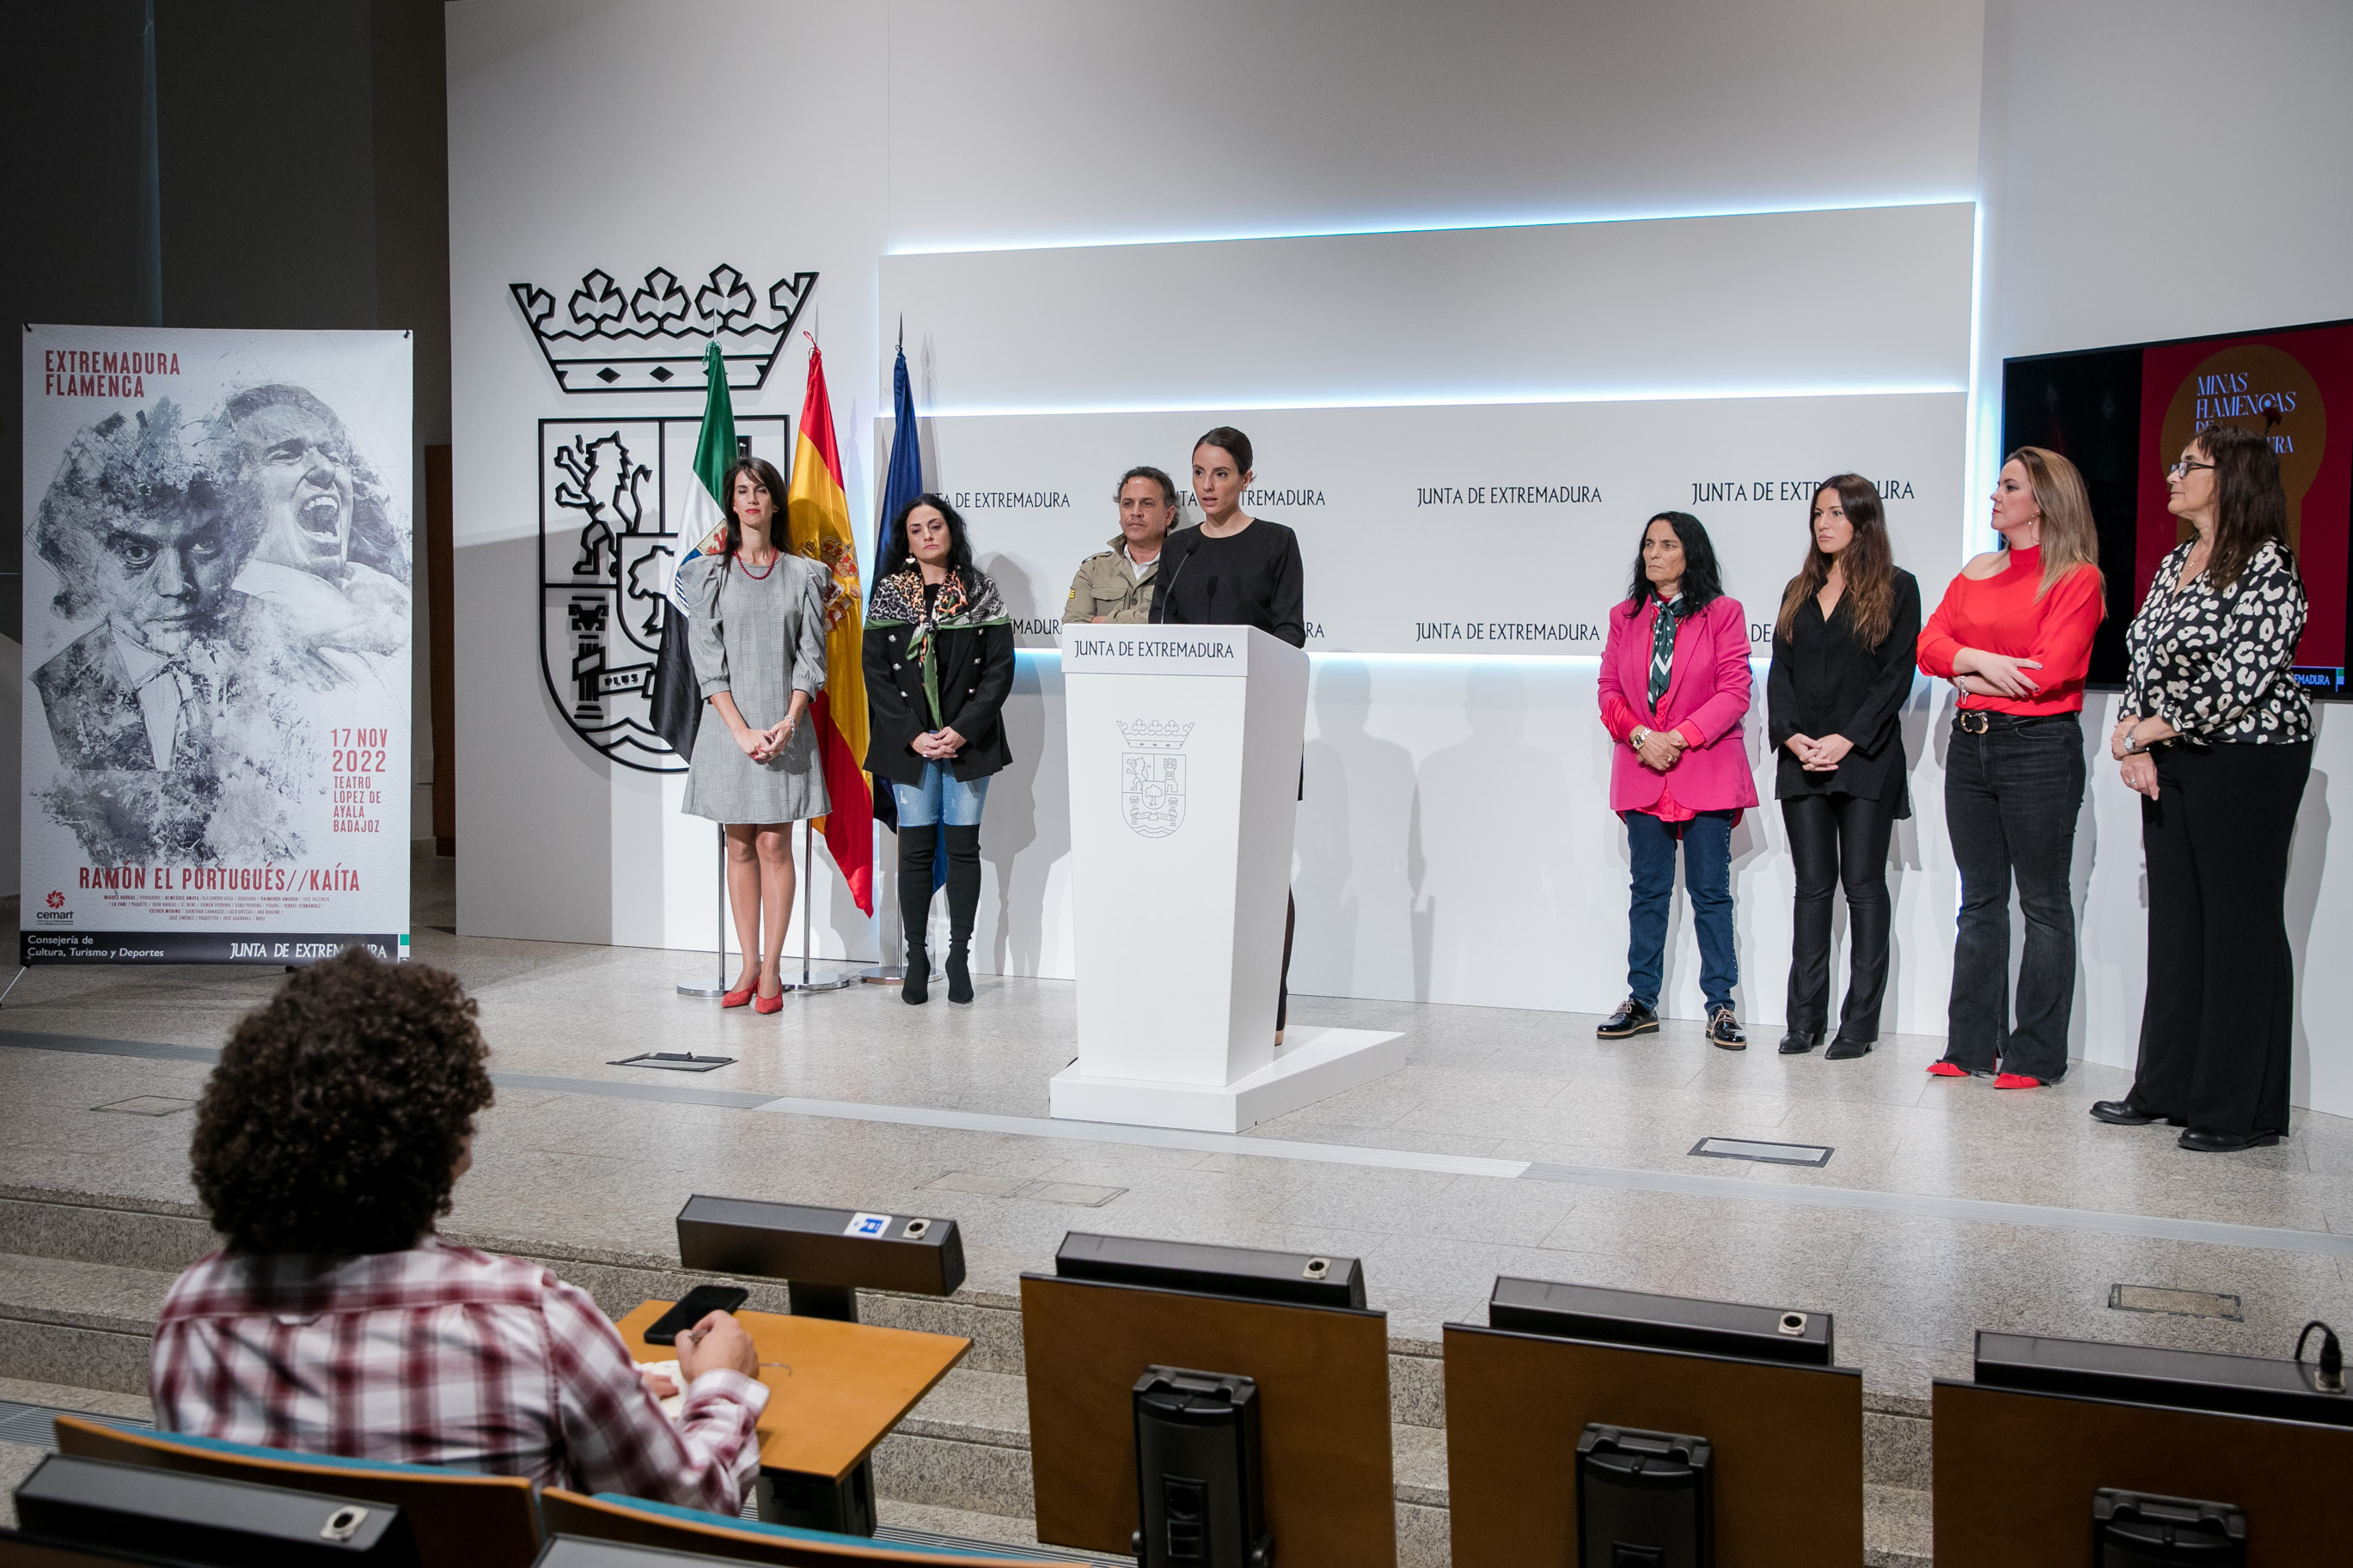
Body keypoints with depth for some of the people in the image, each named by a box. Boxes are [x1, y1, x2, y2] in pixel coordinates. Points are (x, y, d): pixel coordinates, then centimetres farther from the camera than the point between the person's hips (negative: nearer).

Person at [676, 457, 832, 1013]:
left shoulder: (804, 574, 6)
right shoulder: (709, 571, 4)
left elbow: (810, 656, 2)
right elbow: (706, 658, -2)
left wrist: (787, 724, -12)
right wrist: (742, 731, -12)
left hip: (785, 726, 0)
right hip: (730, 724, 1)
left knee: (775, 843, -1)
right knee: (740, 846, 5)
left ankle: (771, 969, 4)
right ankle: (749, 966, 12)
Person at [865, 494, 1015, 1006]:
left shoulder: (980, 593, 4)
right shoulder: (888, 595, 5)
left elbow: (1000, 669, -1)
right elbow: (876, 674, 1)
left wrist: (962, 730, -12)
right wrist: (914, 736, -10)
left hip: (968, 740, 0)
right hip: (908, 744, 0)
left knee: (963, 847, 2)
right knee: (916, 849, 1)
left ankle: (960, 956, 10)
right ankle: (916, 958, 8)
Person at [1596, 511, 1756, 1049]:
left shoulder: (1723, 613, 0)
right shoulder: (1625, 617, 12)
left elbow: (1734, 693, -6)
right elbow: (1609, 690, 9)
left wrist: (1679, 737, -15)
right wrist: (1640, 736, -9)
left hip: (1706, 772, -3)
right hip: (1642, 773, 3)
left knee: (1710, 891, 0)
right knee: (1648, 890, 8)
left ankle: (1720, 1006, 6)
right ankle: (1641, 1002, 15)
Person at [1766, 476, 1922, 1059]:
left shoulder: (1895, 588, 1)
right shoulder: (1799, 592, 15)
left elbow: (1897, 676, -6)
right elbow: (1780, 672, 10)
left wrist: (1847, 739, -15)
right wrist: (1793, 736, -7)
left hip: (1866, 761, -4)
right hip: (1802, 760, 4)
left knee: (1864, 886, -1)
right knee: (1812, 885, 5)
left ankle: (1860, 1021, 4)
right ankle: (1806, 1017, 8)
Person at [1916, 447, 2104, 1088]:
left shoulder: (2077, 578, -6)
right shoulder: (1976, 573, 13)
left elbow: (2049, 670, -16)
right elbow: (1930, 642, 3)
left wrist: (1973, 679, -5)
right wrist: (1978, 660, -16)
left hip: (2039, 747, -6)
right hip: (1971, 744, 7)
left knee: (2044, 906, 1)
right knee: (1980, 902, 11)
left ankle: (2036, 1055, 7)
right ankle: (1972, 1044, 17)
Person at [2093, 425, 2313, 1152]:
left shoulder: (2267, 564, -12)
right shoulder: (2175, 564, 13)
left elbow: (2243, 683, -19)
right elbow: (2143, 658, 12)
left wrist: (2144, 732, -12)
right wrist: (2135, 743, -3)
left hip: (2248, 760, -8)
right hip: (2171, 763, 8)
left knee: (2240, 928, -2)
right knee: (2174, 922, 11)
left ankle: (2244, 1111, 6)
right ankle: (2167, 1088, 19)